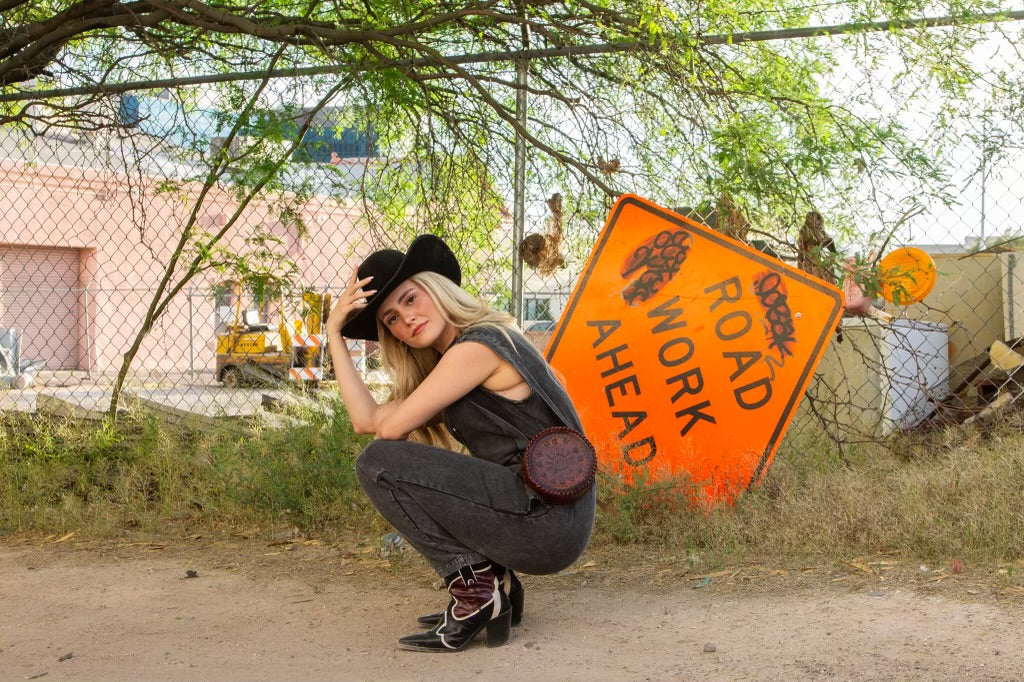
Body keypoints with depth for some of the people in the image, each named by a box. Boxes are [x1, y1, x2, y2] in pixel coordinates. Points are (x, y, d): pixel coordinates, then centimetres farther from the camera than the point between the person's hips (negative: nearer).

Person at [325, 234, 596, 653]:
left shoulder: (476, 347, -12)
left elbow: (388, 428, -10)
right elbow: (367, 419, 7)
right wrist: (335, 333, 8)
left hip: (546, 520, -10)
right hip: (552, 522, 10)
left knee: (379, 465, -9)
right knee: (408, 470, 23)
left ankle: (475, 588, -5)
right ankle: (495, 585, 13)